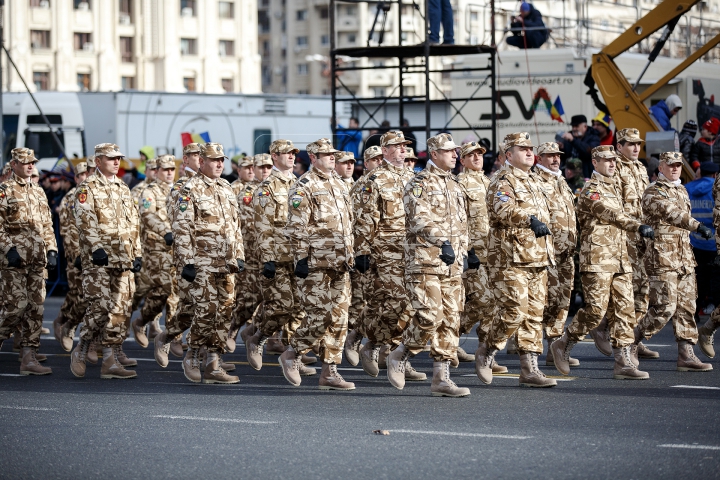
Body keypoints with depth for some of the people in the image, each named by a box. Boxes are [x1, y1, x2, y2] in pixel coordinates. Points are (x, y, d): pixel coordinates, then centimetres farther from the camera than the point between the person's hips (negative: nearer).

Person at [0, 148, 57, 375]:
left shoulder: (38, 192, 17)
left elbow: (47, 225, 19)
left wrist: (51, 250, 9)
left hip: (37, 260, 6)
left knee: (36, 308, 2)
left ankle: (29, 358, 4)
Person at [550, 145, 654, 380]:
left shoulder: (614, 188, 19)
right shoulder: (590, 189, -8)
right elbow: (611, 214, -19)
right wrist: (638, 226, -29)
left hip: (620, 260, 8)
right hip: (597, 261, -8)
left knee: (625, 310, 3)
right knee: (596, 309, -10)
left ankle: (624, 362, 3)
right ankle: (563, 345, 8)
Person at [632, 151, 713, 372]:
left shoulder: (682, 191, 19)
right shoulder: (653, 193, -9)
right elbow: (671, 213, -24)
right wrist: (698, 226, -36)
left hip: (684, 259, 8)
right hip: (662, 258, -8)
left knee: (686, 306, 4)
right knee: (665, 307, -11)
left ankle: (686, 354, 6)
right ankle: (630, 341, 3)